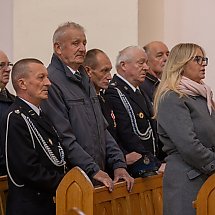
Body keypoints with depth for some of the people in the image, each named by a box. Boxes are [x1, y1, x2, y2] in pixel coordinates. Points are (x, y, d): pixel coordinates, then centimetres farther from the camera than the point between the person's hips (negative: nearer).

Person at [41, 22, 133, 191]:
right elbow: (63, 137, -17)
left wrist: (118, 164, 7)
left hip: (98, 174, 8)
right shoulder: (51, 81, -12)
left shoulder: (84, 79, 18)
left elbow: (102, 128, 18)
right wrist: (93, 170, -17)